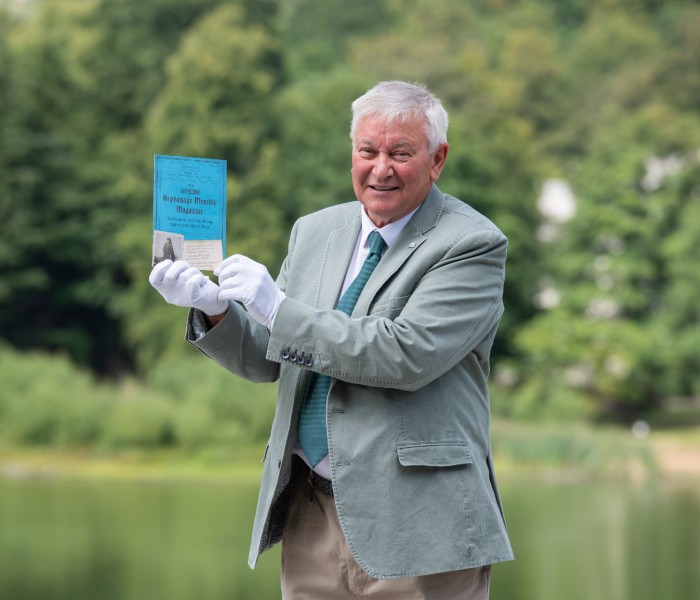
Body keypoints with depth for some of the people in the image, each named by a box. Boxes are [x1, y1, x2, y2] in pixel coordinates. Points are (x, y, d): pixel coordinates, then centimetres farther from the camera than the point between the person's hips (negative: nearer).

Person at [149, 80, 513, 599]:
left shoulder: (472, 245, -6)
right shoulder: (314, 232, 13)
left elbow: (407, 353, -20)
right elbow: (266, 360, 15)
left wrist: (278, 308, -18)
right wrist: (213, 307, -6)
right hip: (312, 517, 5)